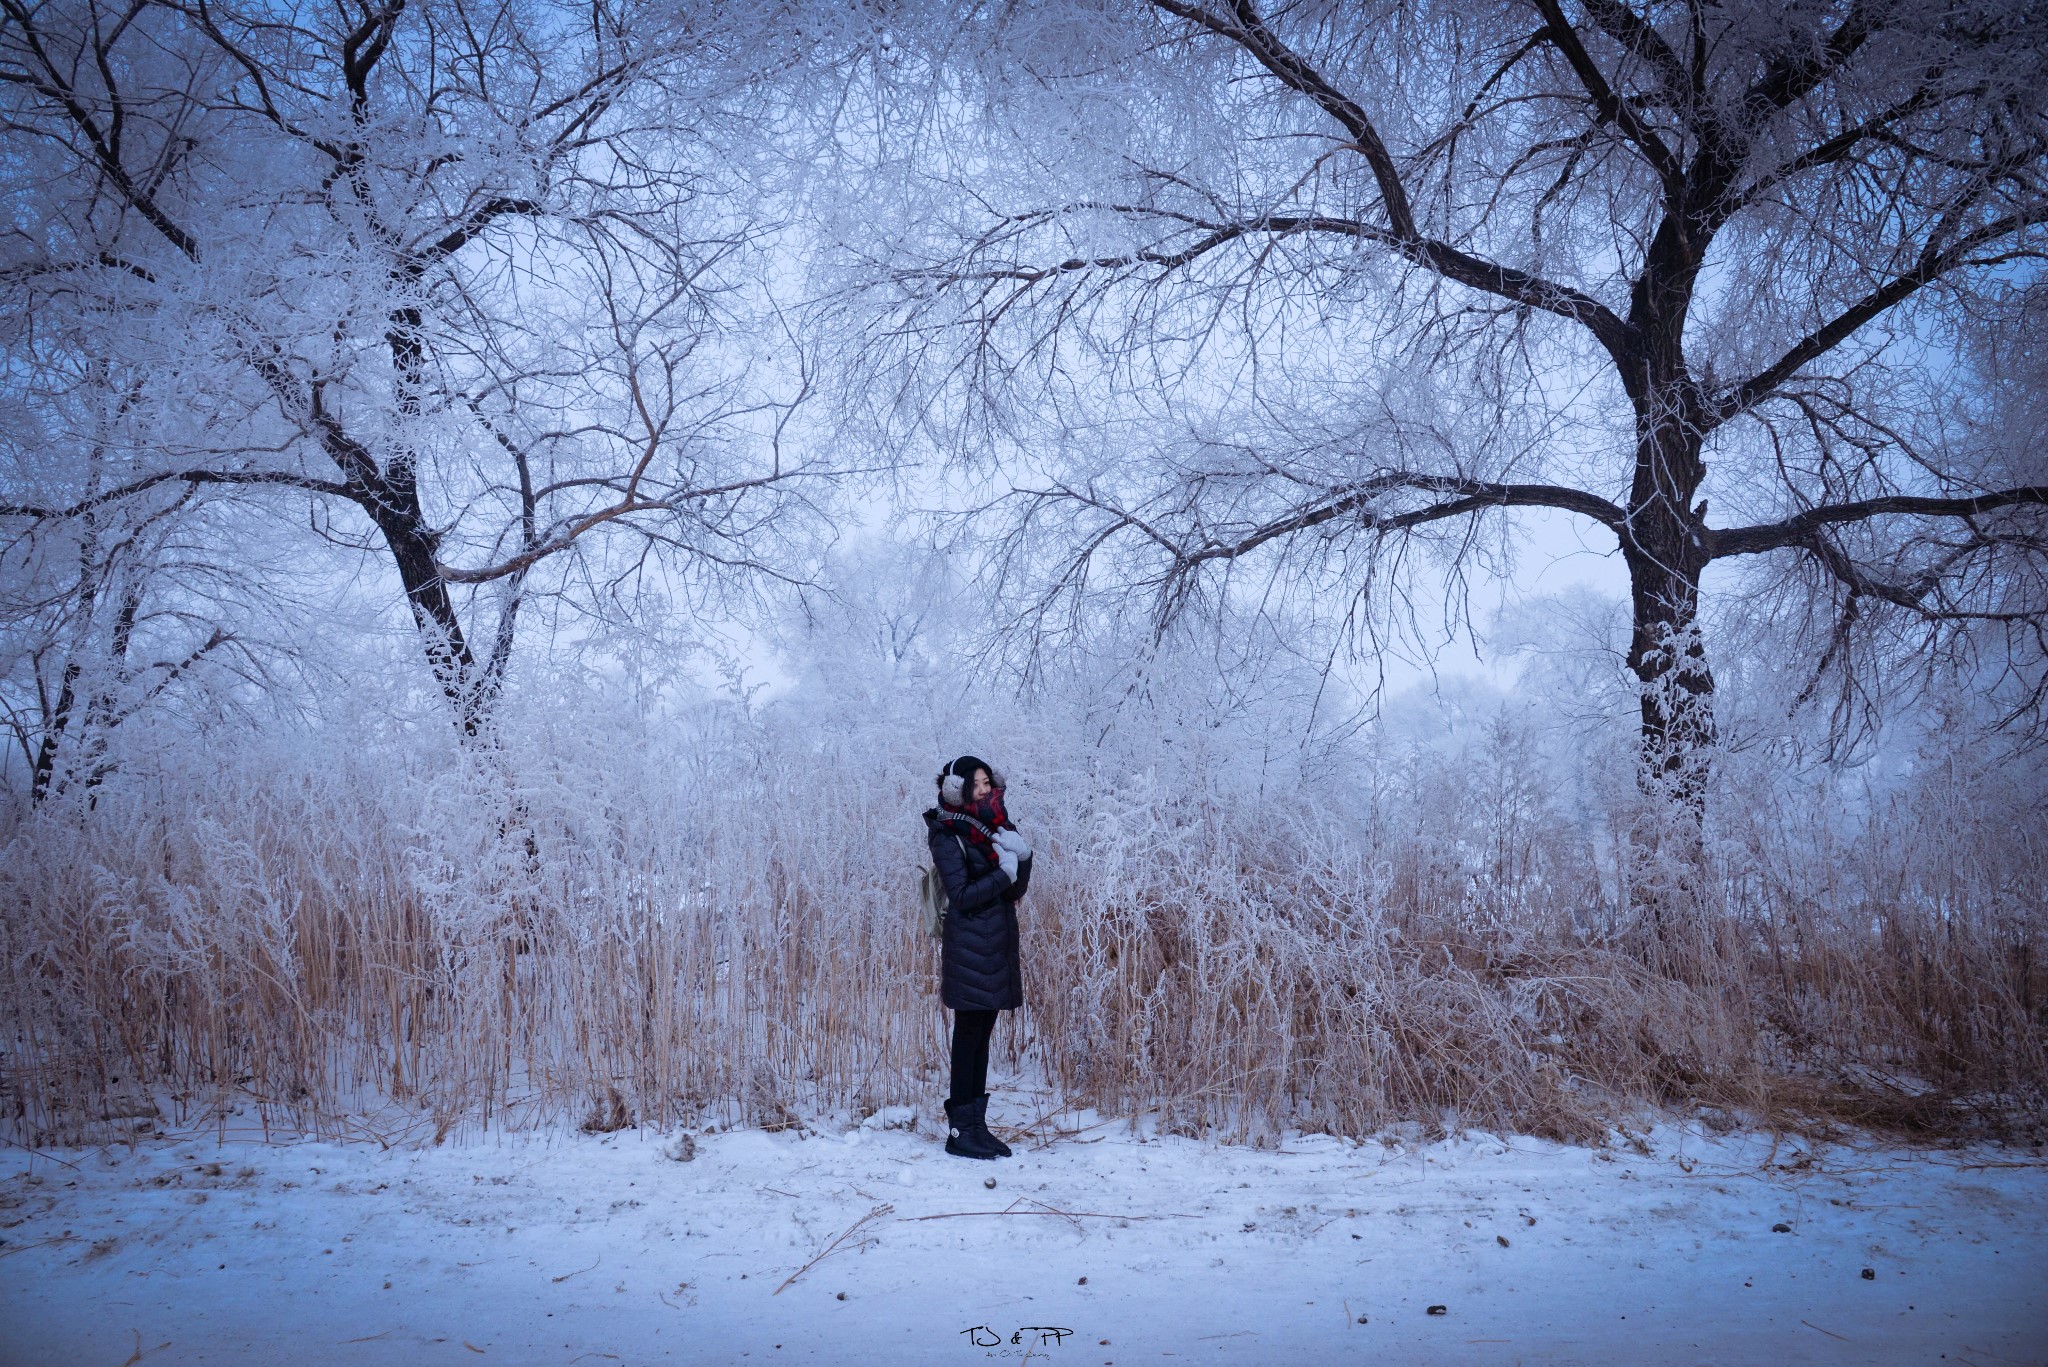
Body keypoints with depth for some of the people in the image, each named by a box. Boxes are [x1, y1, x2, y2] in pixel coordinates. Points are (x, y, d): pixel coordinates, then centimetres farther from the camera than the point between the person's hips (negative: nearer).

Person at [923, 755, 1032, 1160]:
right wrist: (1004, 872, -16)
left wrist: (1022, 856, -9)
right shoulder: (948, 836, -7)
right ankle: (959, 1130, 2)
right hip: (969, 947, -7)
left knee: (982, 1034, 10)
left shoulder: (995, 827, 12)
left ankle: (976, 1124, 16)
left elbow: (1016, 891, 8)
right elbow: (962, 895, -14)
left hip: (999, 943, 7)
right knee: (969, 1034, -4)